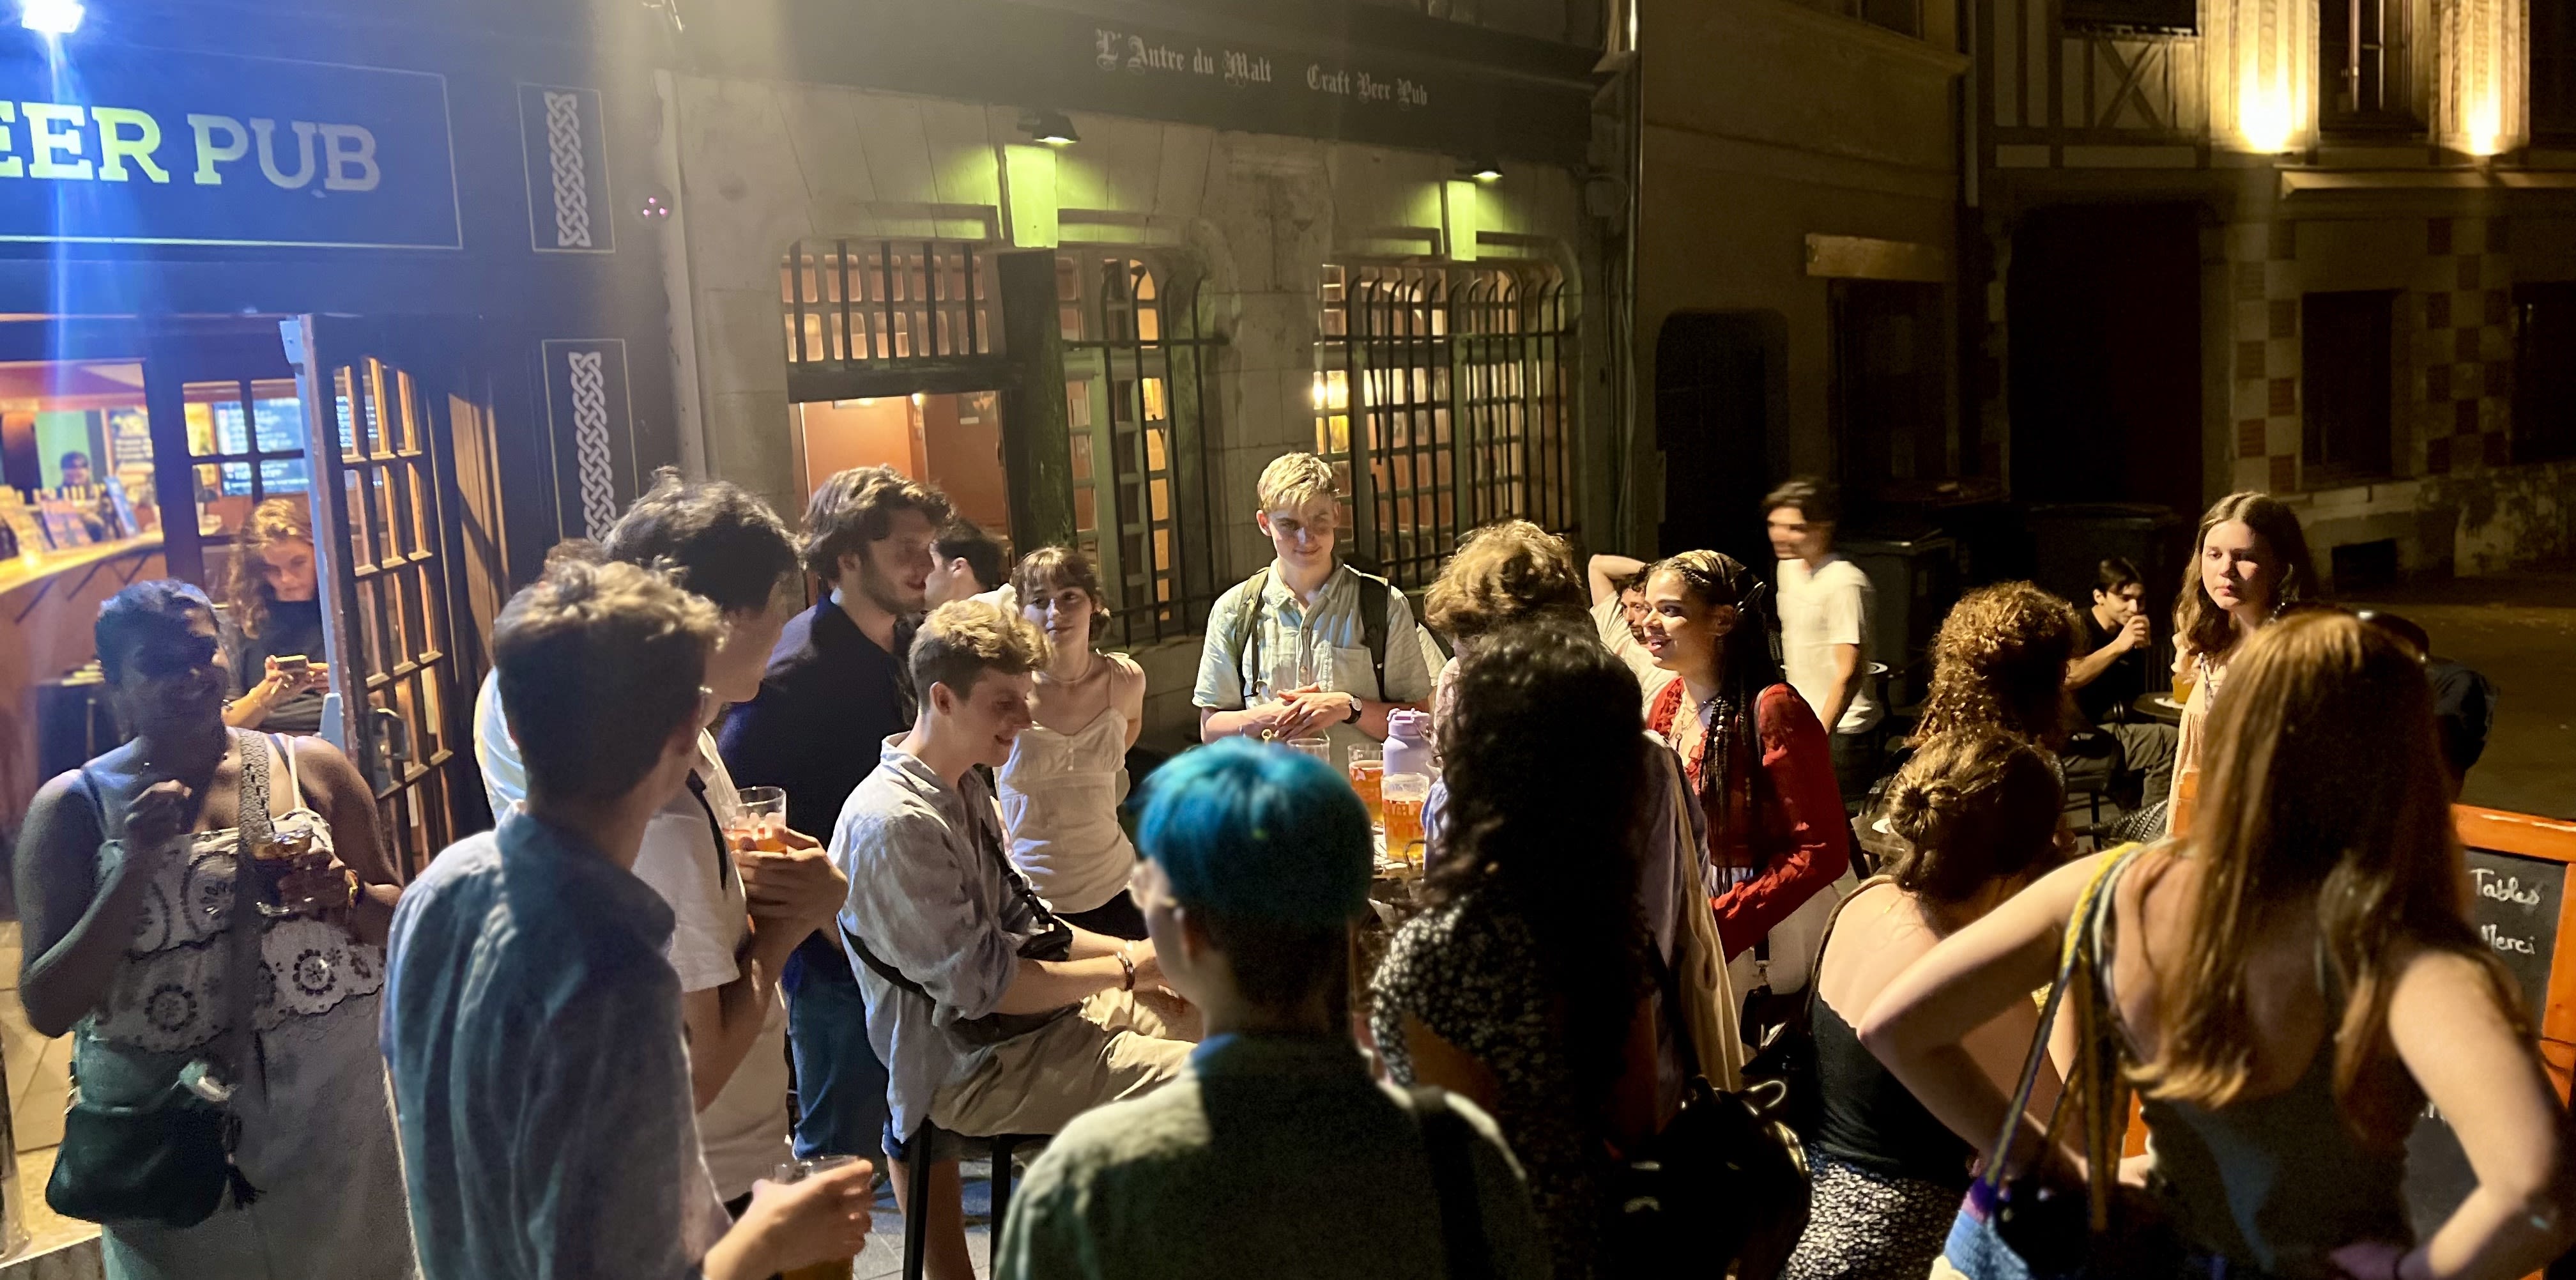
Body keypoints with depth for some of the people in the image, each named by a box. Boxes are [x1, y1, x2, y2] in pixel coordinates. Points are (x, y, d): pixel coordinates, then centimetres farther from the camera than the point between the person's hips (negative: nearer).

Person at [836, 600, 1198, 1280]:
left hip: (1040, 1014, 10)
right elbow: (983, 985, -22)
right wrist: (1128, 970, -13)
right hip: (977, 1069, -10)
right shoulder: (893, 824, -22)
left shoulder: (966, 788, 9)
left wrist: (1135, 951, -1)